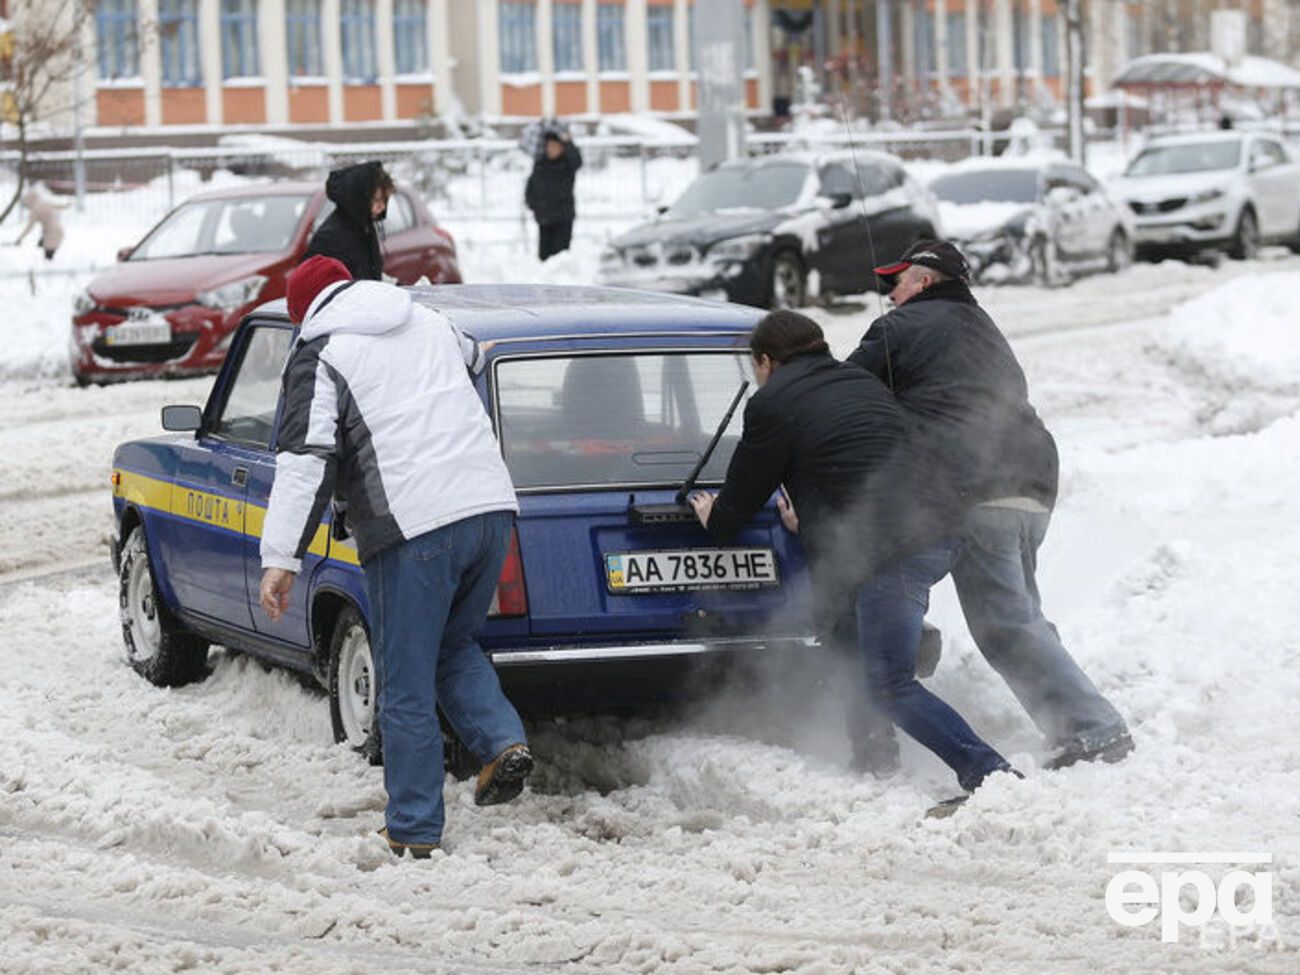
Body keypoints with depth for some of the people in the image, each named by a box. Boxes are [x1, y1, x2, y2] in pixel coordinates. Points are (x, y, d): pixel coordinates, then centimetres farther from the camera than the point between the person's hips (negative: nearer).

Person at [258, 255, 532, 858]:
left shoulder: (319, 356, 1)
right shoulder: (428, 325, 21)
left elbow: (306, 460, -10)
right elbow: (471, 354, 45)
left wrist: (280, 559, -12)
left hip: (414, 526, -6)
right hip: (490, 507, 6)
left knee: (407, 689, 3)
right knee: (454, 646, 26)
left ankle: (414, 830, 7)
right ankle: (504, 739, 3)